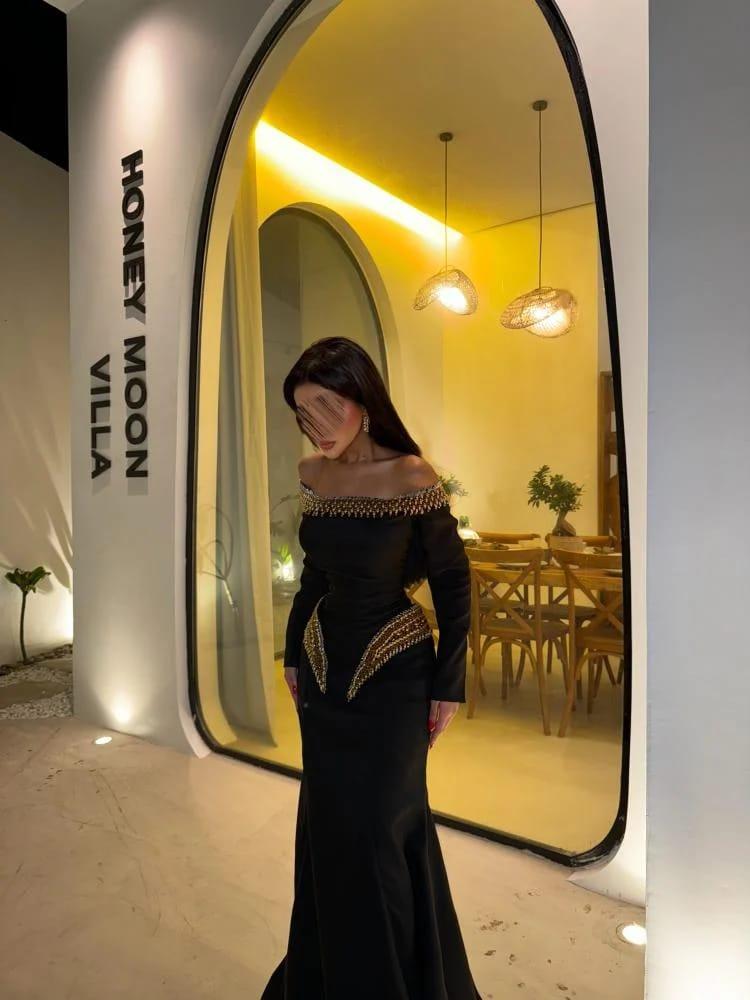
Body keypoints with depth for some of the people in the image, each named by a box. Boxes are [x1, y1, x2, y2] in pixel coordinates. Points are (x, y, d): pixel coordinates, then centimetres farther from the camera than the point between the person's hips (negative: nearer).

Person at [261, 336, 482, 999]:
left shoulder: (412, 479, -18)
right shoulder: (313, 475, 0)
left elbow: (454, 583, -11)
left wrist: (449, 684, -9)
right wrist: (295, 651, 15)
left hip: (392, 675, -5)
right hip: (326, 667, 6)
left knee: (375, 828, 6)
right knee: (327, 824, 18)